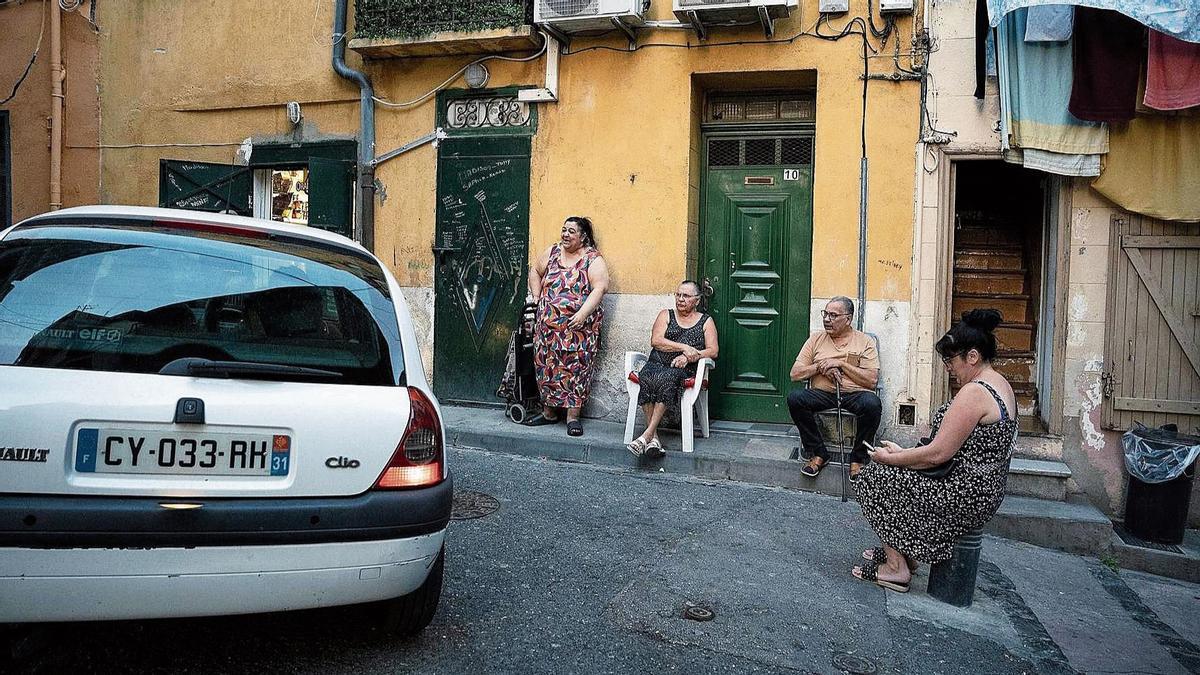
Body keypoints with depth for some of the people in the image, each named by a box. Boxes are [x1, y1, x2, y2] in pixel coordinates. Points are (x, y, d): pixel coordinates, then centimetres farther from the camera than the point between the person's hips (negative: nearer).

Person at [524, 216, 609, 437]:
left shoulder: (593, 260, -4)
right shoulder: (552, 252, 11)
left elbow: (599, 288, -14)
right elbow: (535, 271, 25)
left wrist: (582, 314, -23)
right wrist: (536, 298, 14)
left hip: (578, 326, -5)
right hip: (548, 325, 5)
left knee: (575, 366, -6)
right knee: (546, 365, 7)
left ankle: (573, 415, 0)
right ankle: (549, 411, 20)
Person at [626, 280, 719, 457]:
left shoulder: (706, 322, 17)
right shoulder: (666, 315, 19)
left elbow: (713, 351, 5)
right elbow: (655, 341, 2)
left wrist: (689, 357, -11)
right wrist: (684, 347, -10)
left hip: (685, 370, -1)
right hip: (657, 363, 1)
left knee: (667, 378, -37)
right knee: (646, 377, -35)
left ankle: (647, 435, -37)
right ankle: (653, 436, -35)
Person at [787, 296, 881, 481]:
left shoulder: (865, 341, 8)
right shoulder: (816, 339, 15)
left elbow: (872, 380, -4)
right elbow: (795, 374, 9)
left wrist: (840, 364, -9)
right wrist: (821, 366, -6)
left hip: (855, 394, -2)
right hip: (822, 394, 2)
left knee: (872, 403, -35)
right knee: (795, 398, -27)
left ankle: (858, 459, -13)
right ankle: (819, 454, -11)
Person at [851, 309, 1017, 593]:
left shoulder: (974, 393, -24)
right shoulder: (1000, 384, 10)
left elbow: (938, 454, -24)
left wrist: (890, 458, -9)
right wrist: (902, 452, 6)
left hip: (962, 496, -10)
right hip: (984, 490, 10)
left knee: (874, 478, 0)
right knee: (895, 472, 18)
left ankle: (896, 567, 6)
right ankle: (905, 553, 22)